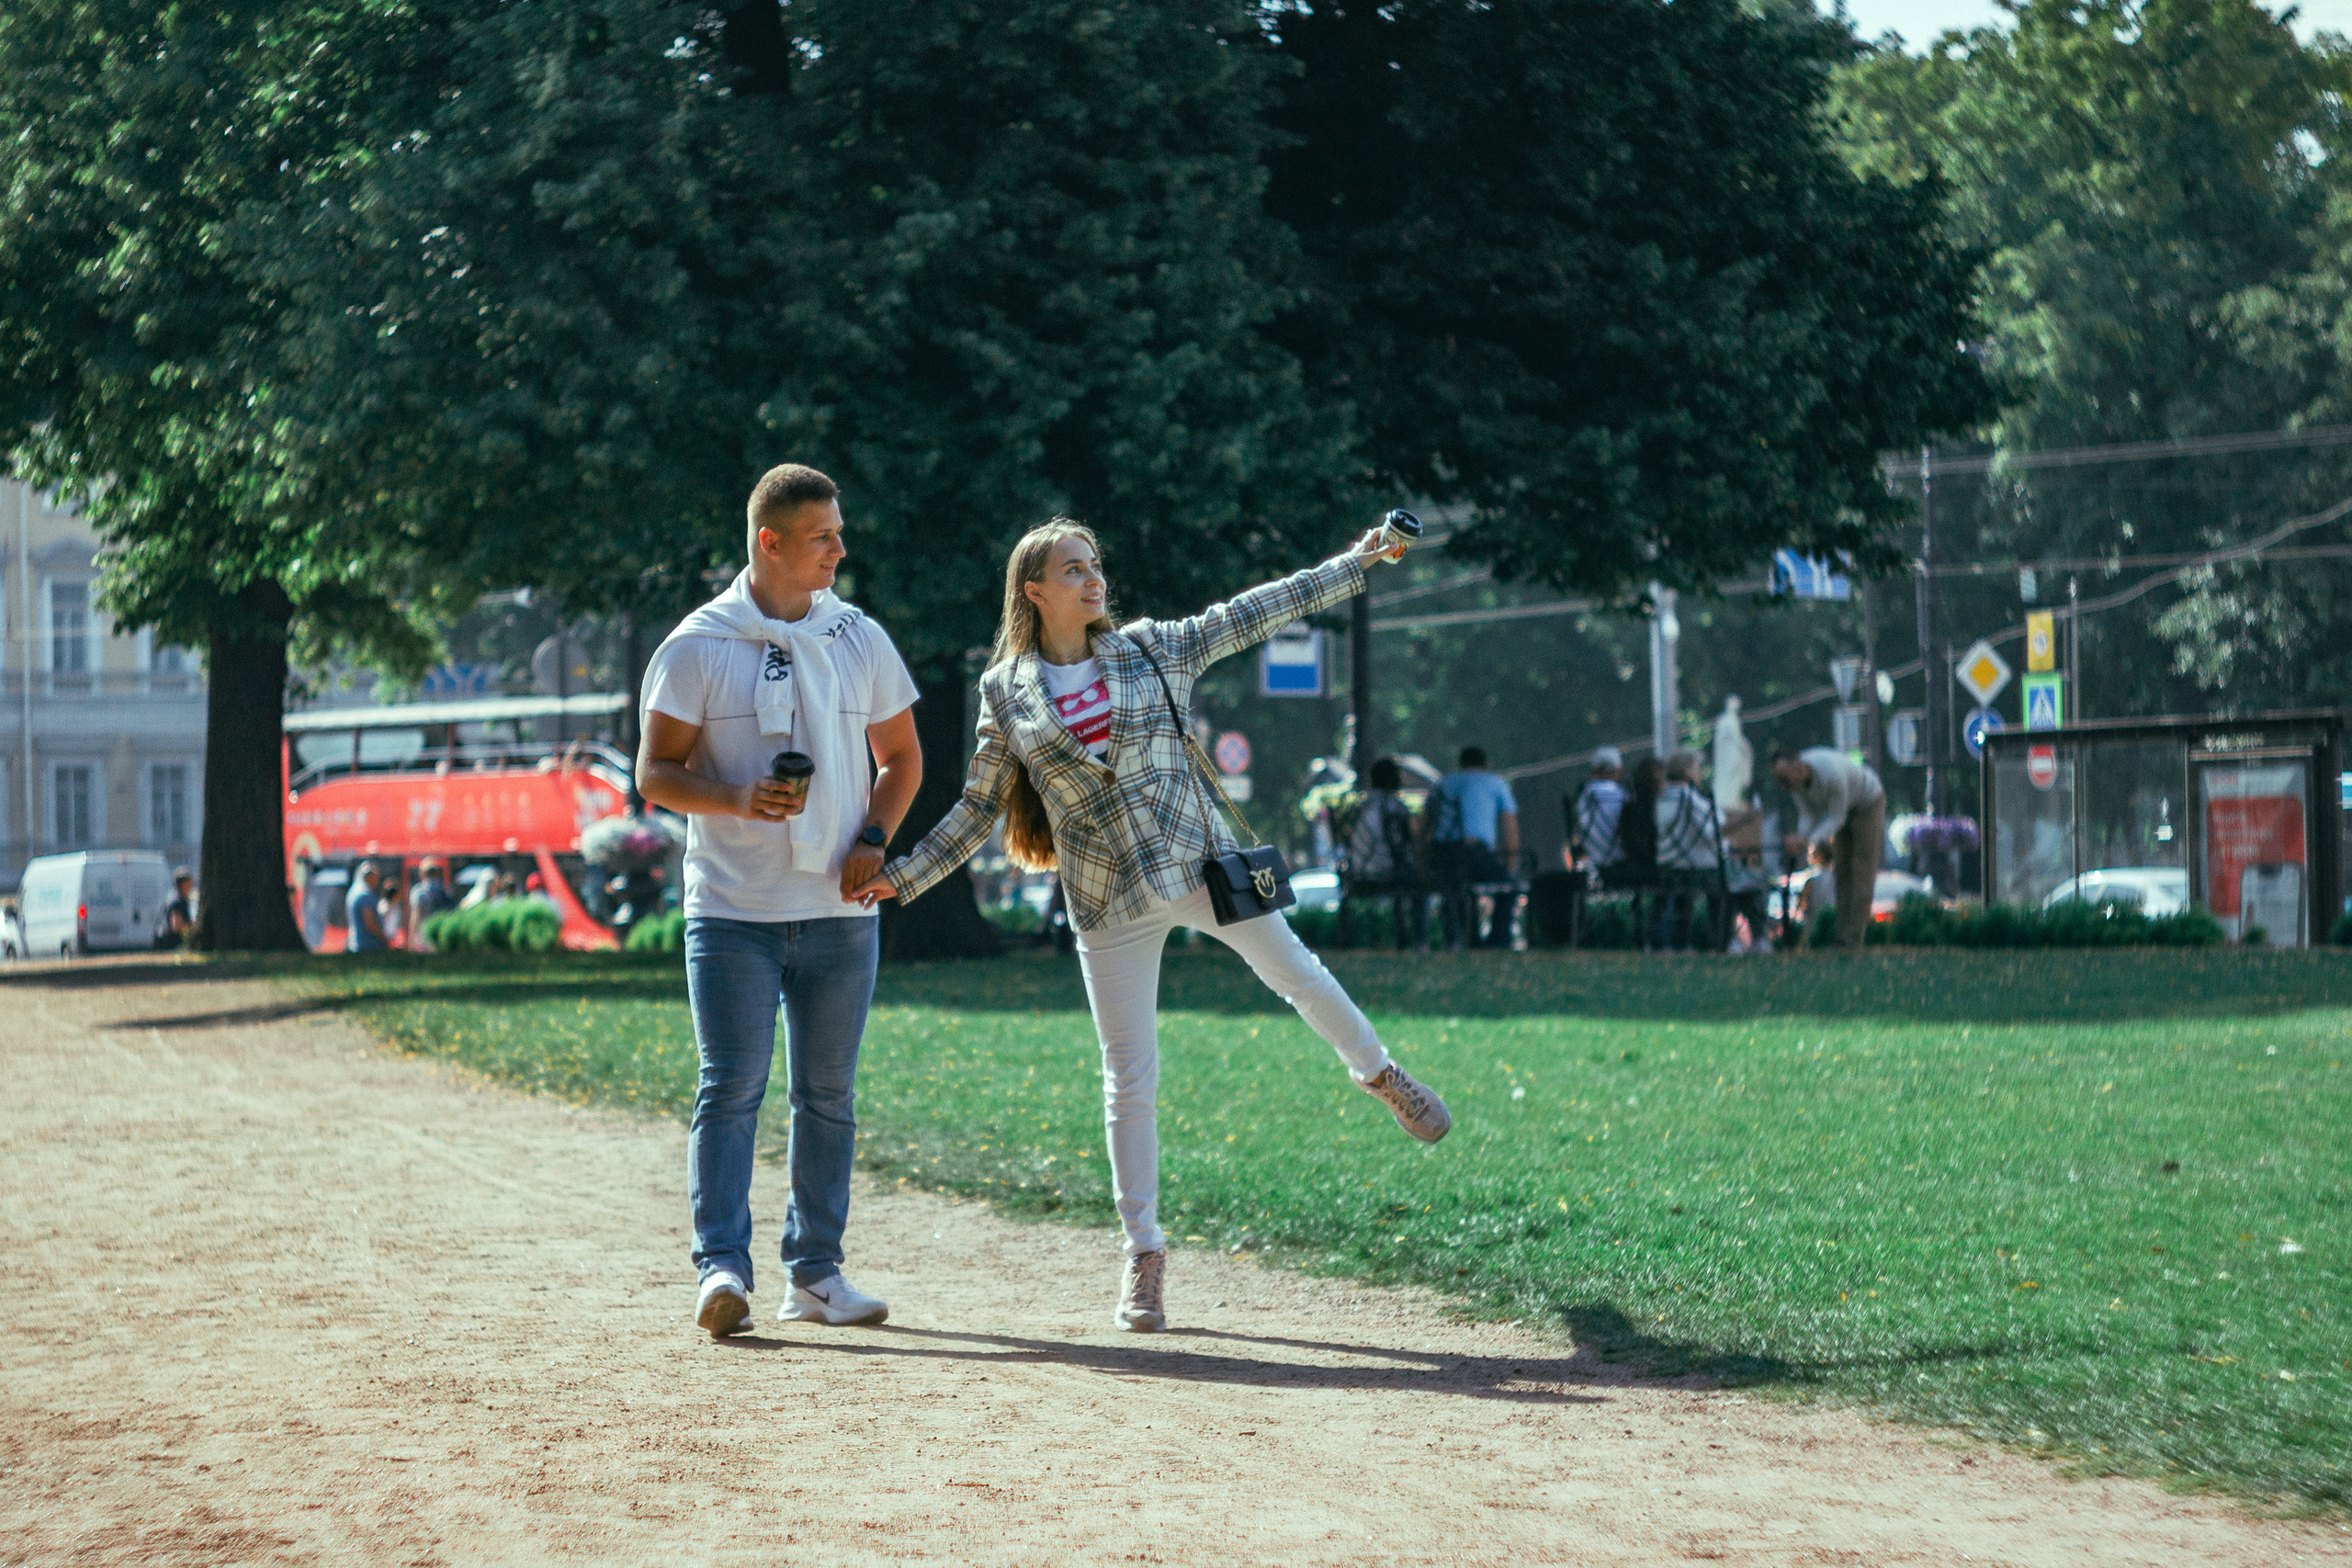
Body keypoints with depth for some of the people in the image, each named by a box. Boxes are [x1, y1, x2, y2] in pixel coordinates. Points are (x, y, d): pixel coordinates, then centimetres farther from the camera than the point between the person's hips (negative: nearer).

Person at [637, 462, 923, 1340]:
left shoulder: (860, 640, 9)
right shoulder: (698, 647, -1)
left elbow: (902, 758, 17)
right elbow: (655, 774, 0)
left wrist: (874, 837, -1)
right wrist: (735, 798, -18)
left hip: (839, 909, 3)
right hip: (732, 910, -3)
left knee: (827, 1094, 7)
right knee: (731, 1087, -11)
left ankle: (816, 1272, 14)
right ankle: (722, 1267, -14)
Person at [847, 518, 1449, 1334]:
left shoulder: (1150, 649, 2)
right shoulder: (1006, 695, 1)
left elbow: (1251, 614, 3)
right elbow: (978, 808, 7)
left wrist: (1357, 562, 1)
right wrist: (904, 874, -1)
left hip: (1199, 860, 1)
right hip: (1108, 897, -1)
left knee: (1297, 975, 10)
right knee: (1130, 1080, 1)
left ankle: (1379, 1074, 42)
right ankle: (1144, 1251, 9)